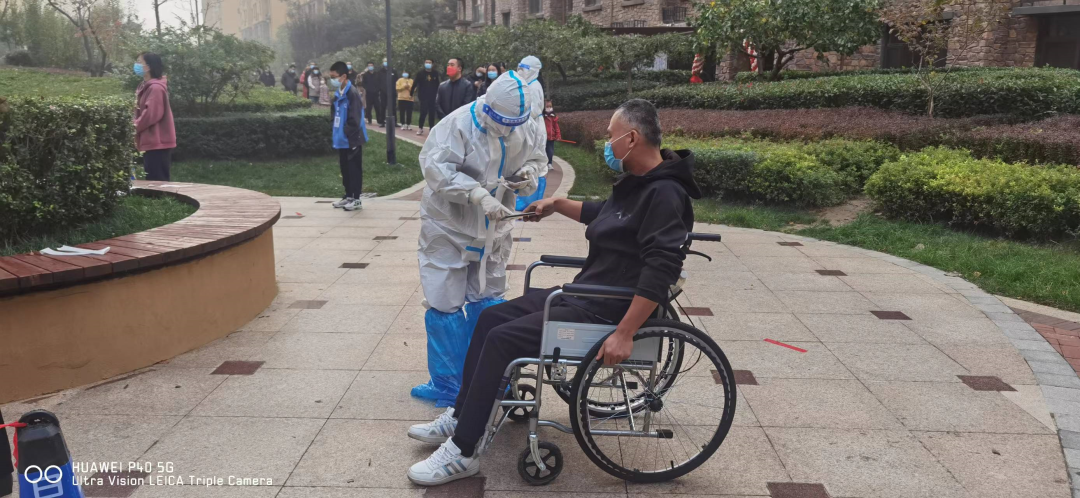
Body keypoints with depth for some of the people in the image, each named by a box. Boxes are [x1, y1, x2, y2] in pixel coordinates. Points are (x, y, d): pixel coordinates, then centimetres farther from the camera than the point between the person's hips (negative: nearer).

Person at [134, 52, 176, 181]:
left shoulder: (155, 88, -15)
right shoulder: (146, 86, 17)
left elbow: (151, 115, -22)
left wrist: (134, 126, -9)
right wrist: (137, 125, 5)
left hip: (157, 143, -10)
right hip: (152, 142, 10)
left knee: (157, 182, -9)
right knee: (152, 181, 12)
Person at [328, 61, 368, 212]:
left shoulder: (352, 93, -16)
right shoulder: (338, 94, 10)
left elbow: (354, 119, -19)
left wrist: (350, 137, -18)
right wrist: (337, 133, 11)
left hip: (352, 139, -8)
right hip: (342, 139, 8)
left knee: (354, 169, -1)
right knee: (345, 169, 15)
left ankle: (356, 199, 6)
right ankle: (348, 196, 25)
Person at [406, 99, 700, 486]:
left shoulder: (663, 193, -19)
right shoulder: (636, 182, 11)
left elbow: (660, 271, -29)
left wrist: (624, 334, -31)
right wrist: (557, 204, 30)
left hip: (606, 311, -10)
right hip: (583, 293, 10)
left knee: (503, 339, -17)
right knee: (491, 318, 7)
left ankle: (462, 452, -6)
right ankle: (460, 418, 17)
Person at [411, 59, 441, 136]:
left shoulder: (436, 74, 3)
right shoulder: (420, 74, -1)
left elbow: (439, 84, 6)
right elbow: (415, 84, -4)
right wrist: (411, 93, -9)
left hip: (433, 97, 2)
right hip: (423, 97, -2)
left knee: (432, 113, 6)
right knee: (423, 112, -6)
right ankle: (420, 128, 6)